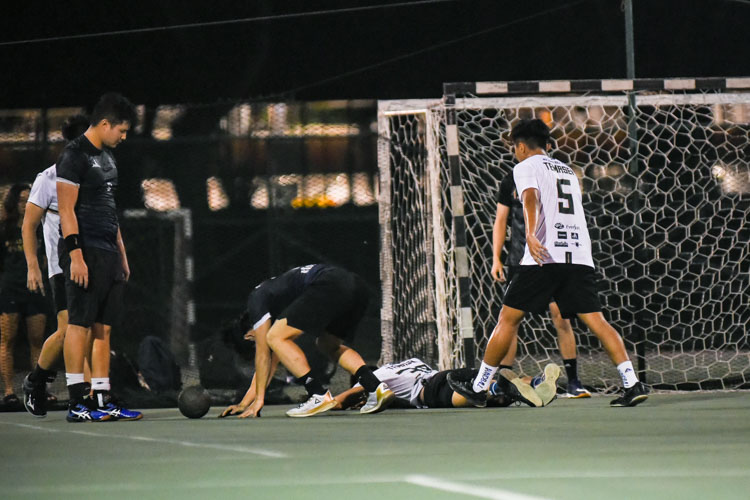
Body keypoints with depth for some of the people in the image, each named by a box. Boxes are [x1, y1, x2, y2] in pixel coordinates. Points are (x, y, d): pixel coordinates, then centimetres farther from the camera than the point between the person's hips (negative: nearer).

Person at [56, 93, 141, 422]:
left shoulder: (106, 157, 19)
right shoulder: (74, 156, -9)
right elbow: (66, 210, -14)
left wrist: (122, 254, 22)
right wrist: (75, 255, -20)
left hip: (109, 255, 9)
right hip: (85, 253, -9)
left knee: (103, 327, 7)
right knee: (79, 324, -8)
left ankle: (102, 401, 7)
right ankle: (77, 403, -9)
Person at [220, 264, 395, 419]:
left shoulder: (256, 298, 15)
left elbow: (263, 352, 11)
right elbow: (272, 360, 41)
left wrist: (259, 399, 17)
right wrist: (244, 403, 44)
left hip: (330, 287, -9)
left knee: (276, 338, -1)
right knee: (328, 345, 29)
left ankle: (319, 395, -9)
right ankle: (377, 387, 10)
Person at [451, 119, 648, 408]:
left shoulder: (526, 167, 7)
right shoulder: (567, 170, 28)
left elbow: (530, 198, -14)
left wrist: (531, 235, -31)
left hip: (545, 256, -6)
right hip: (580, 257, 6)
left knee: (508, 319, 4)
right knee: (596, 321, -1)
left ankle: (479, 387, 9)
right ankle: (632, 384, -16)